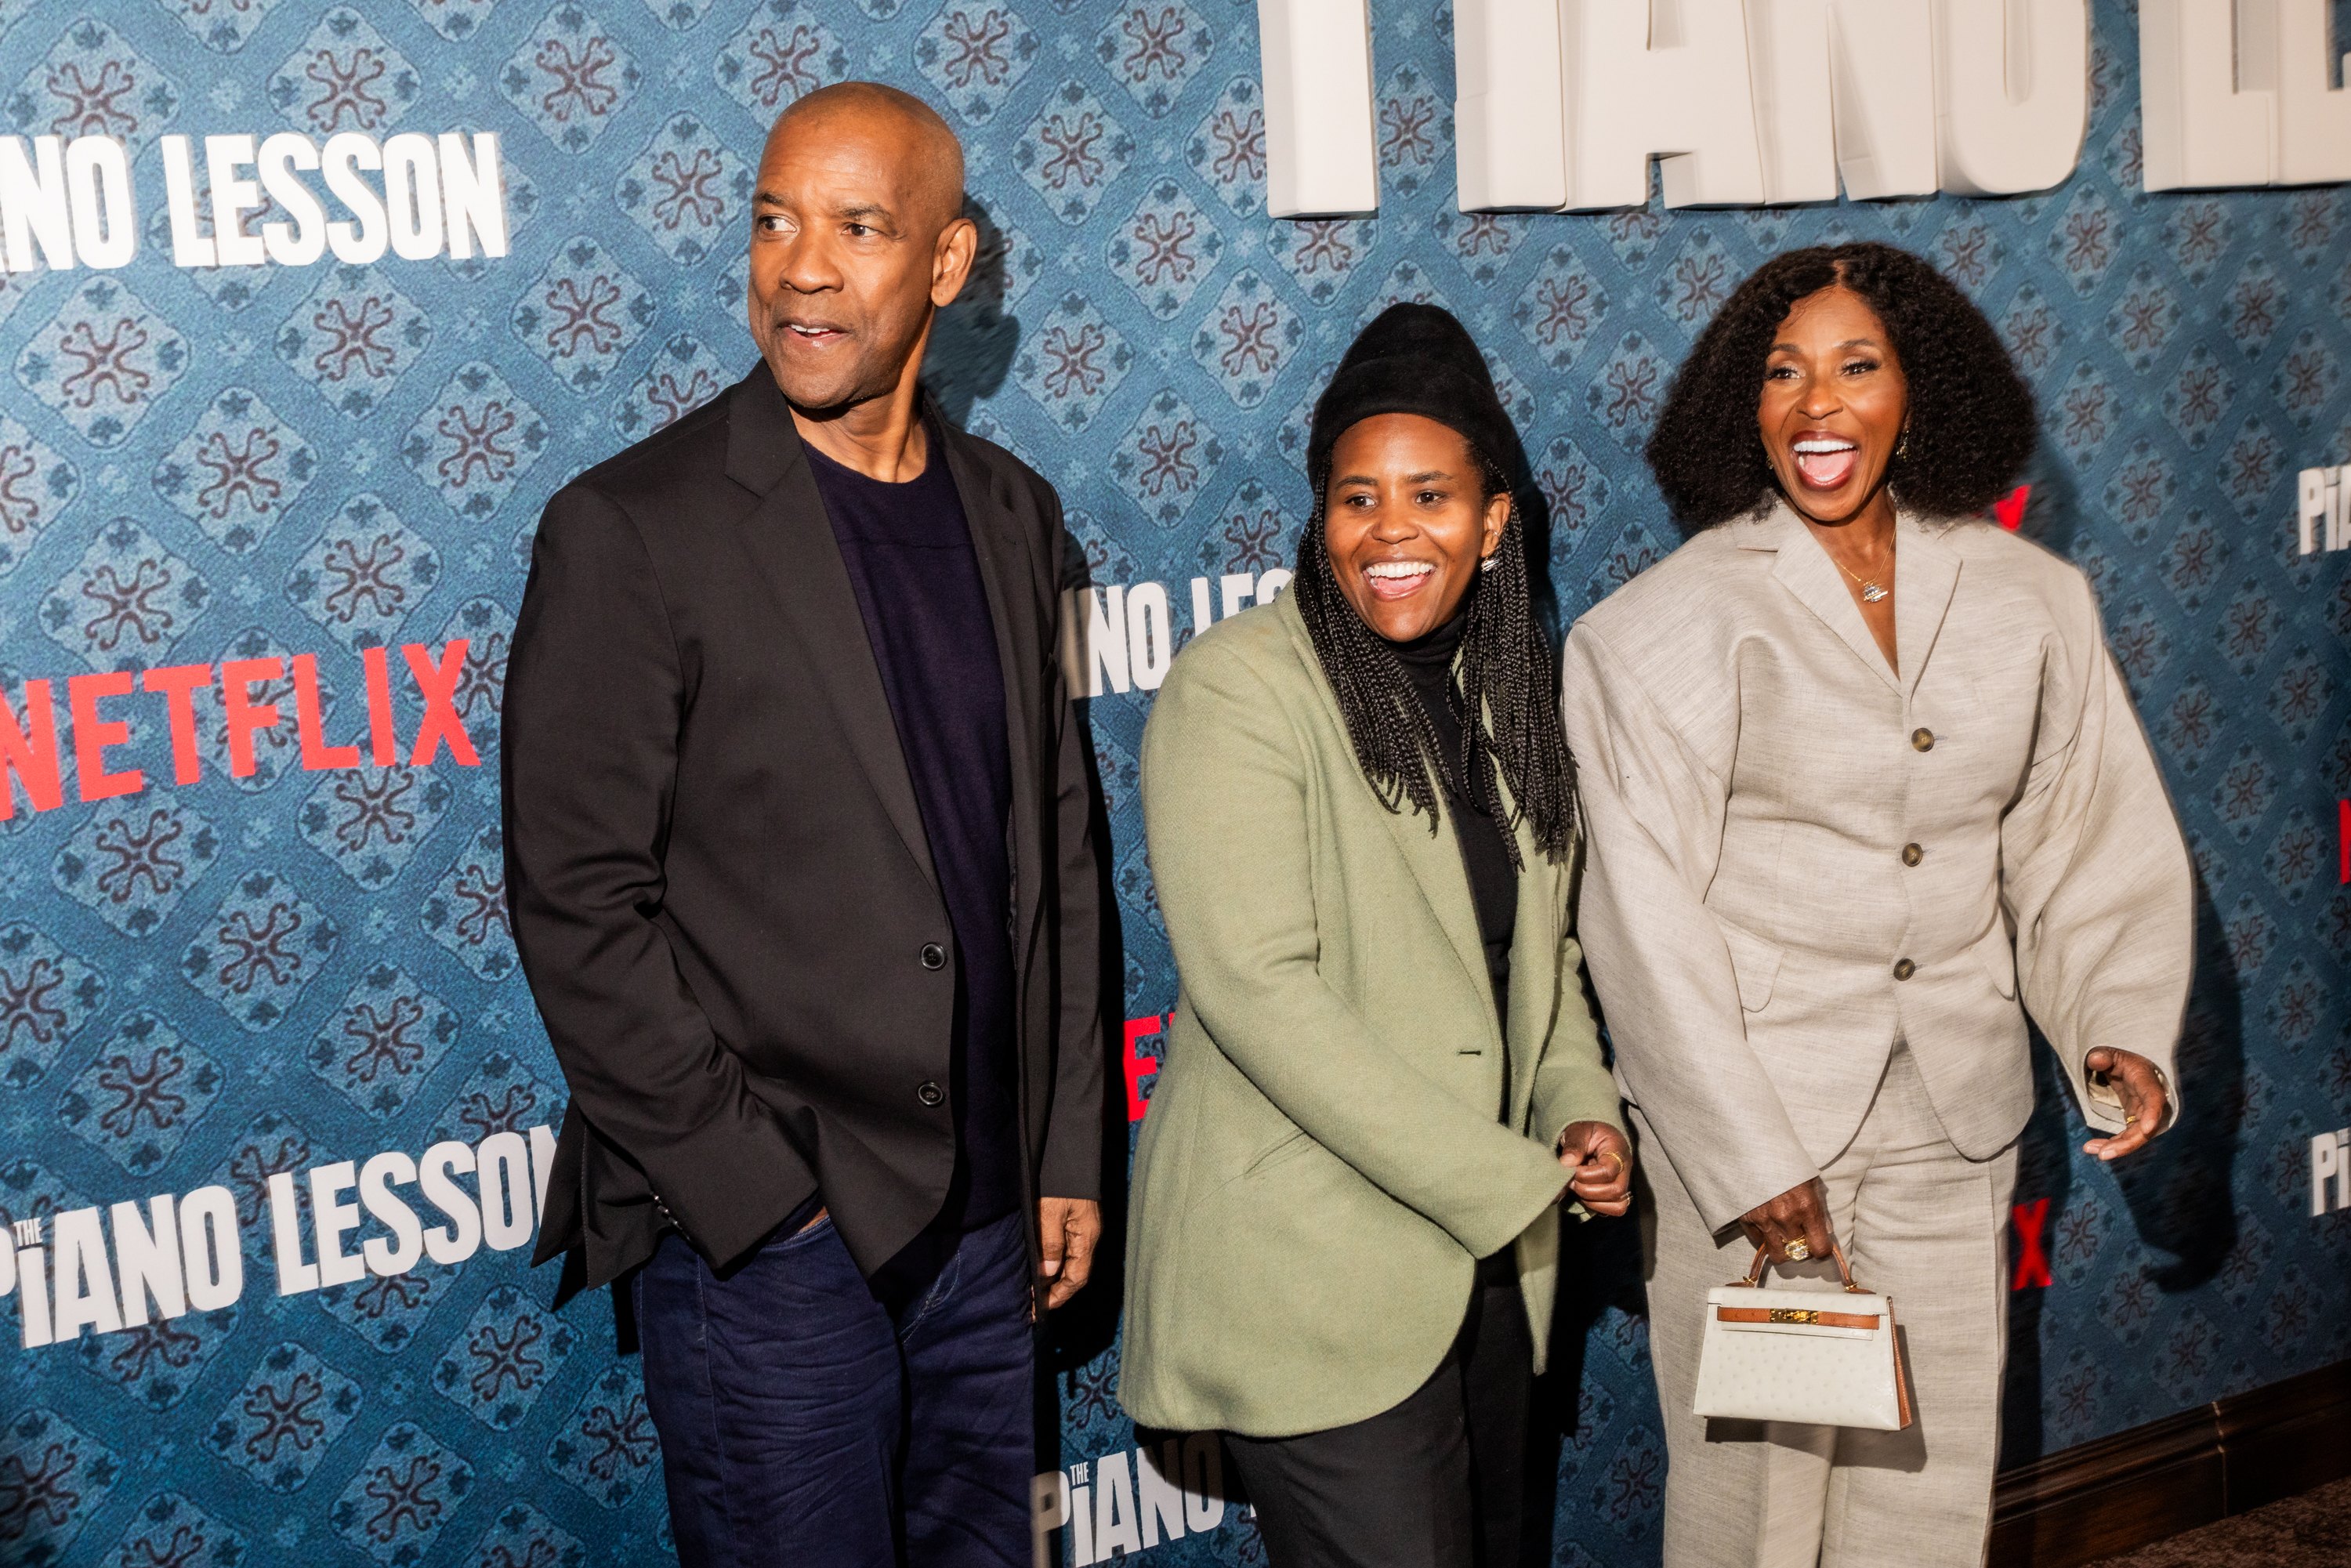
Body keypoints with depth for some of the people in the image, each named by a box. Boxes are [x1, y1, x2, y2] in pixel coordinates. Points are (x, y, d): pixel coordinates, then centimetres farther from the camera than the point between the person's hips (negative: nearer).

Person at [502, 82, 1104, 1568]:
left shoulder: (1011, 513, 6)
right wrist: (755, 1196, -13)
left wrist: (1070, 1151, 9)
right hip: (764, 1239, -5)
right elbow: (580, 905, -12)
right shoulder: (633, 528, -11)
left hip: (988, 1219, 5)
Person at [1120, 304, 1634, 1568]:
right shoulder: (1239, 684, -13)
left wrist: (1580, 1108, 2)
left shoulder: (1506, 692, 9)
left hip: (1488, 1261, 7)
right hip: (1312, 1281, -7)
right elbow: (1255, 984, -21)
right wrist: (1507, 1180, -18)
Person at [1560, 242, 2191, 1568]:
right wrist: (1744, 1154, -12)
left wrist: (2122, 1025, -5)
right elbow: (1645, 914, -11)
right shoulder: (1673, 625, -9)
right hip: (1750, 1114, -4)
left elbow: (2094, 840, 10)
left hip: (1955, 1128, 4)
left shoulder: (2030, 600, 4)